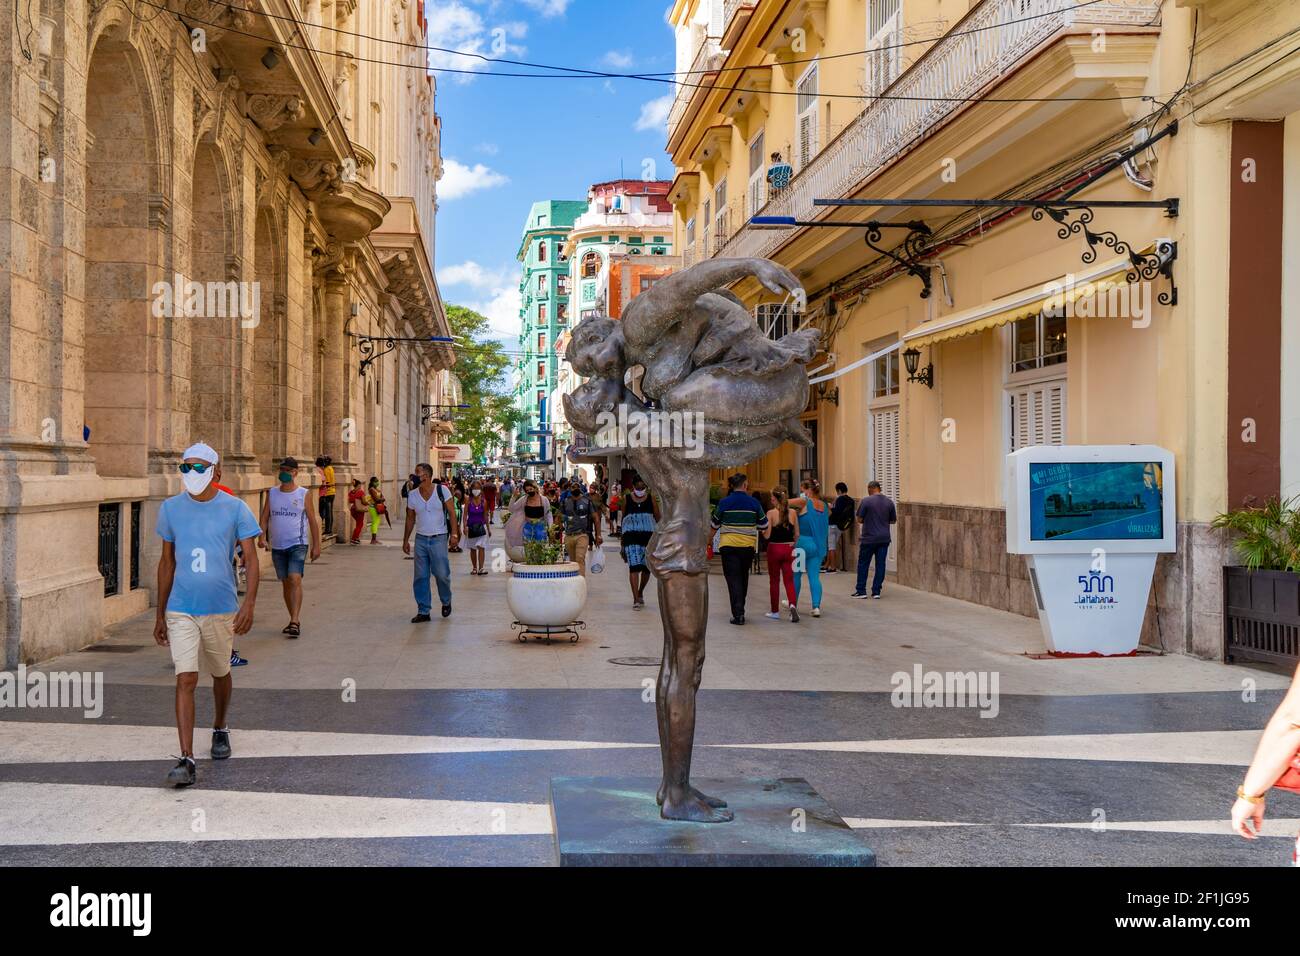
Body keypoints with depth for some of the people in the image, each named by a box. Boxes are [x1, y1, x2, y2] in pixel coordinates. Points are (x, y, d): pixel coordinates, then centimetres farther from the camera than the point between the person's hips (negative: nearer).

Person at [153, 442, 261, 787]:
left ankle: (220, 729, 43)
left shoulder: (235, 508, -4)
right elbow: (167, 562, 11)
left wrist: (249, 603, -21)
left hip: (222, 609, 0)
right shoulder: (171, 508, 4)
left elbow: (251, 559, -6)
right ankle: (186, 760, -13)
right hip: (181, 611, 1)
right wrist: (160, 614, 12)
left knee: (221, 674, 17)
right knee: (186, 680, -10)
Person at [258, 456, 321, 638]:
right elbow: (264, 517, 6)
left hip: (298, 545, -4)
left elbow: (312, 520, 2)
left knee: (295, 579, -19)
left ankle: (294, 622, -23)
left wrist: (316, 545, -1)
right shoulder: (272, 493, 8)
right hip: (277, 546, 4)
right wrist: (262, 536, -12)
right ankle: (294, 621, 21)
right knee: (285, 582, 10)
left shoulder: (304, 494, -1)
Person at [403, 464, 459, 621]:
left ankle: (446, 602, 25)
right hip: (420, 539, 3)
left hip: (439, 539, -3)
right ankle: (423, 611, 8)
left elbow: (451, 512, -2)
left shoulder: (442, 490, -6)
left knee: (442, 574, -2)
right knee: (421, 577, 1)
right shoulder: (412, 496, 3)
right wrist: (406, 540, 11)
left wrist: (454, 534, -9)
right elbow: (410, 519, 12)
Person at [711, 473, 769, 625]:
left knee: (733, 579, -1)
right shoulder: (753, 503, -1)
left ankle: (738, 614, -11)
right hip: (748, 545, 2)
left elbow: (714, 524, 6)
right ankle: (740, 610, 29)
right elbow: (764, 525, 7)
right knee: (743, 577, 18)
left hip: (728, 545, -2)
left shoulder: (724, 503, -4)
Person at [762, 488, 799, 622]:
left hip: (774, 549, -2)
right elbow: (797, 534, 3)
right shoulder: (792, 512, 0)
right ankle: (793, 605, -20)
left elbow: (767, 535, -13)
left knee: (774, 581, 11)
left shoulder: (771, 513, -10)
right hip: (788, 549, 2)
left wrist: (761, 529, 7)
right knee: (789, 580, 5)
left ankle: (775, 611, 19)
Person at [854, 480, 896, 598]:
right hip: (884, 539, 3)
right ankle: (876, 592, 6)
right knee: (880, 565, 6)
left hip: (869, 538, -3)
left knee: (863, 564, 8)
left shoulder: (866, 501, -9)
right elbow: (893, 520, 11)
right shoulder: (889, 502, 3)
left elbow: (859, 520, -6)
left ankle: (861, 591, 9)